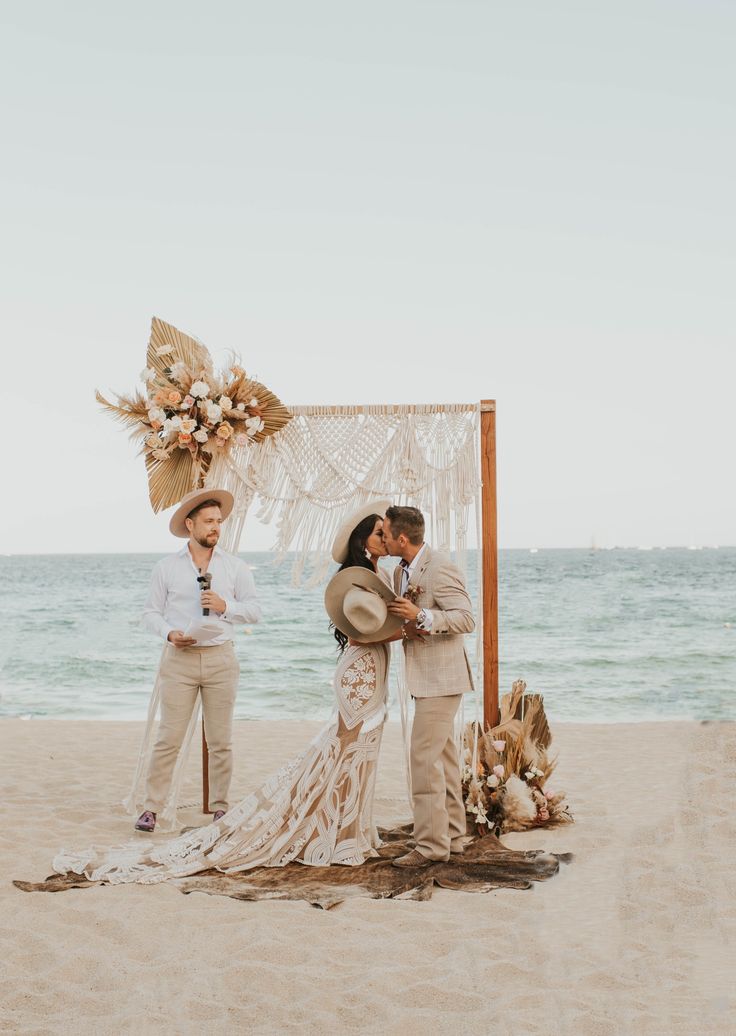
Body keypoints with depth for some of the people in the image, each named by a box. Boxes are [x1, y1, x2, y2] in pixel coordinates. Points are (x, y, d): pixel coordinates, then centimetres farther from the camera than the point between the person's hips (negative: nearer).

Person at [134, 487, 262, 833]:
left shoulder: (235, 567, 8)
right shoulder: (166, 568, 5)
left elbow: (254, 610, 8)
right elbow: (151, 612, 6)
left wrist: (225, 606, -10)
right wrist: (169, 633, -12)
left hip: (221, 658, 2)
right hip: (179, 659, -1)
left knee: (221, 740, 5)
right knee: (168, 738, -4)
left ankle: (220, 807, 13)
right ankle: (150, 807, 3)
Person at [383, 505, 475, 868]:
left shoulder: (440, 568, -17)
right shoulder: (401, 571, 12)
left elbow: (466, 619, -21)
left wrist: (420, 616, -30)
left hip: (441, 678, -10)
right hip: (425, 678, 10)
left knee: (424, 757, -11)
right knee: (443, 757, 15)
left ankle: (431, 844, -6)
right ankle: (451, 835, 23)